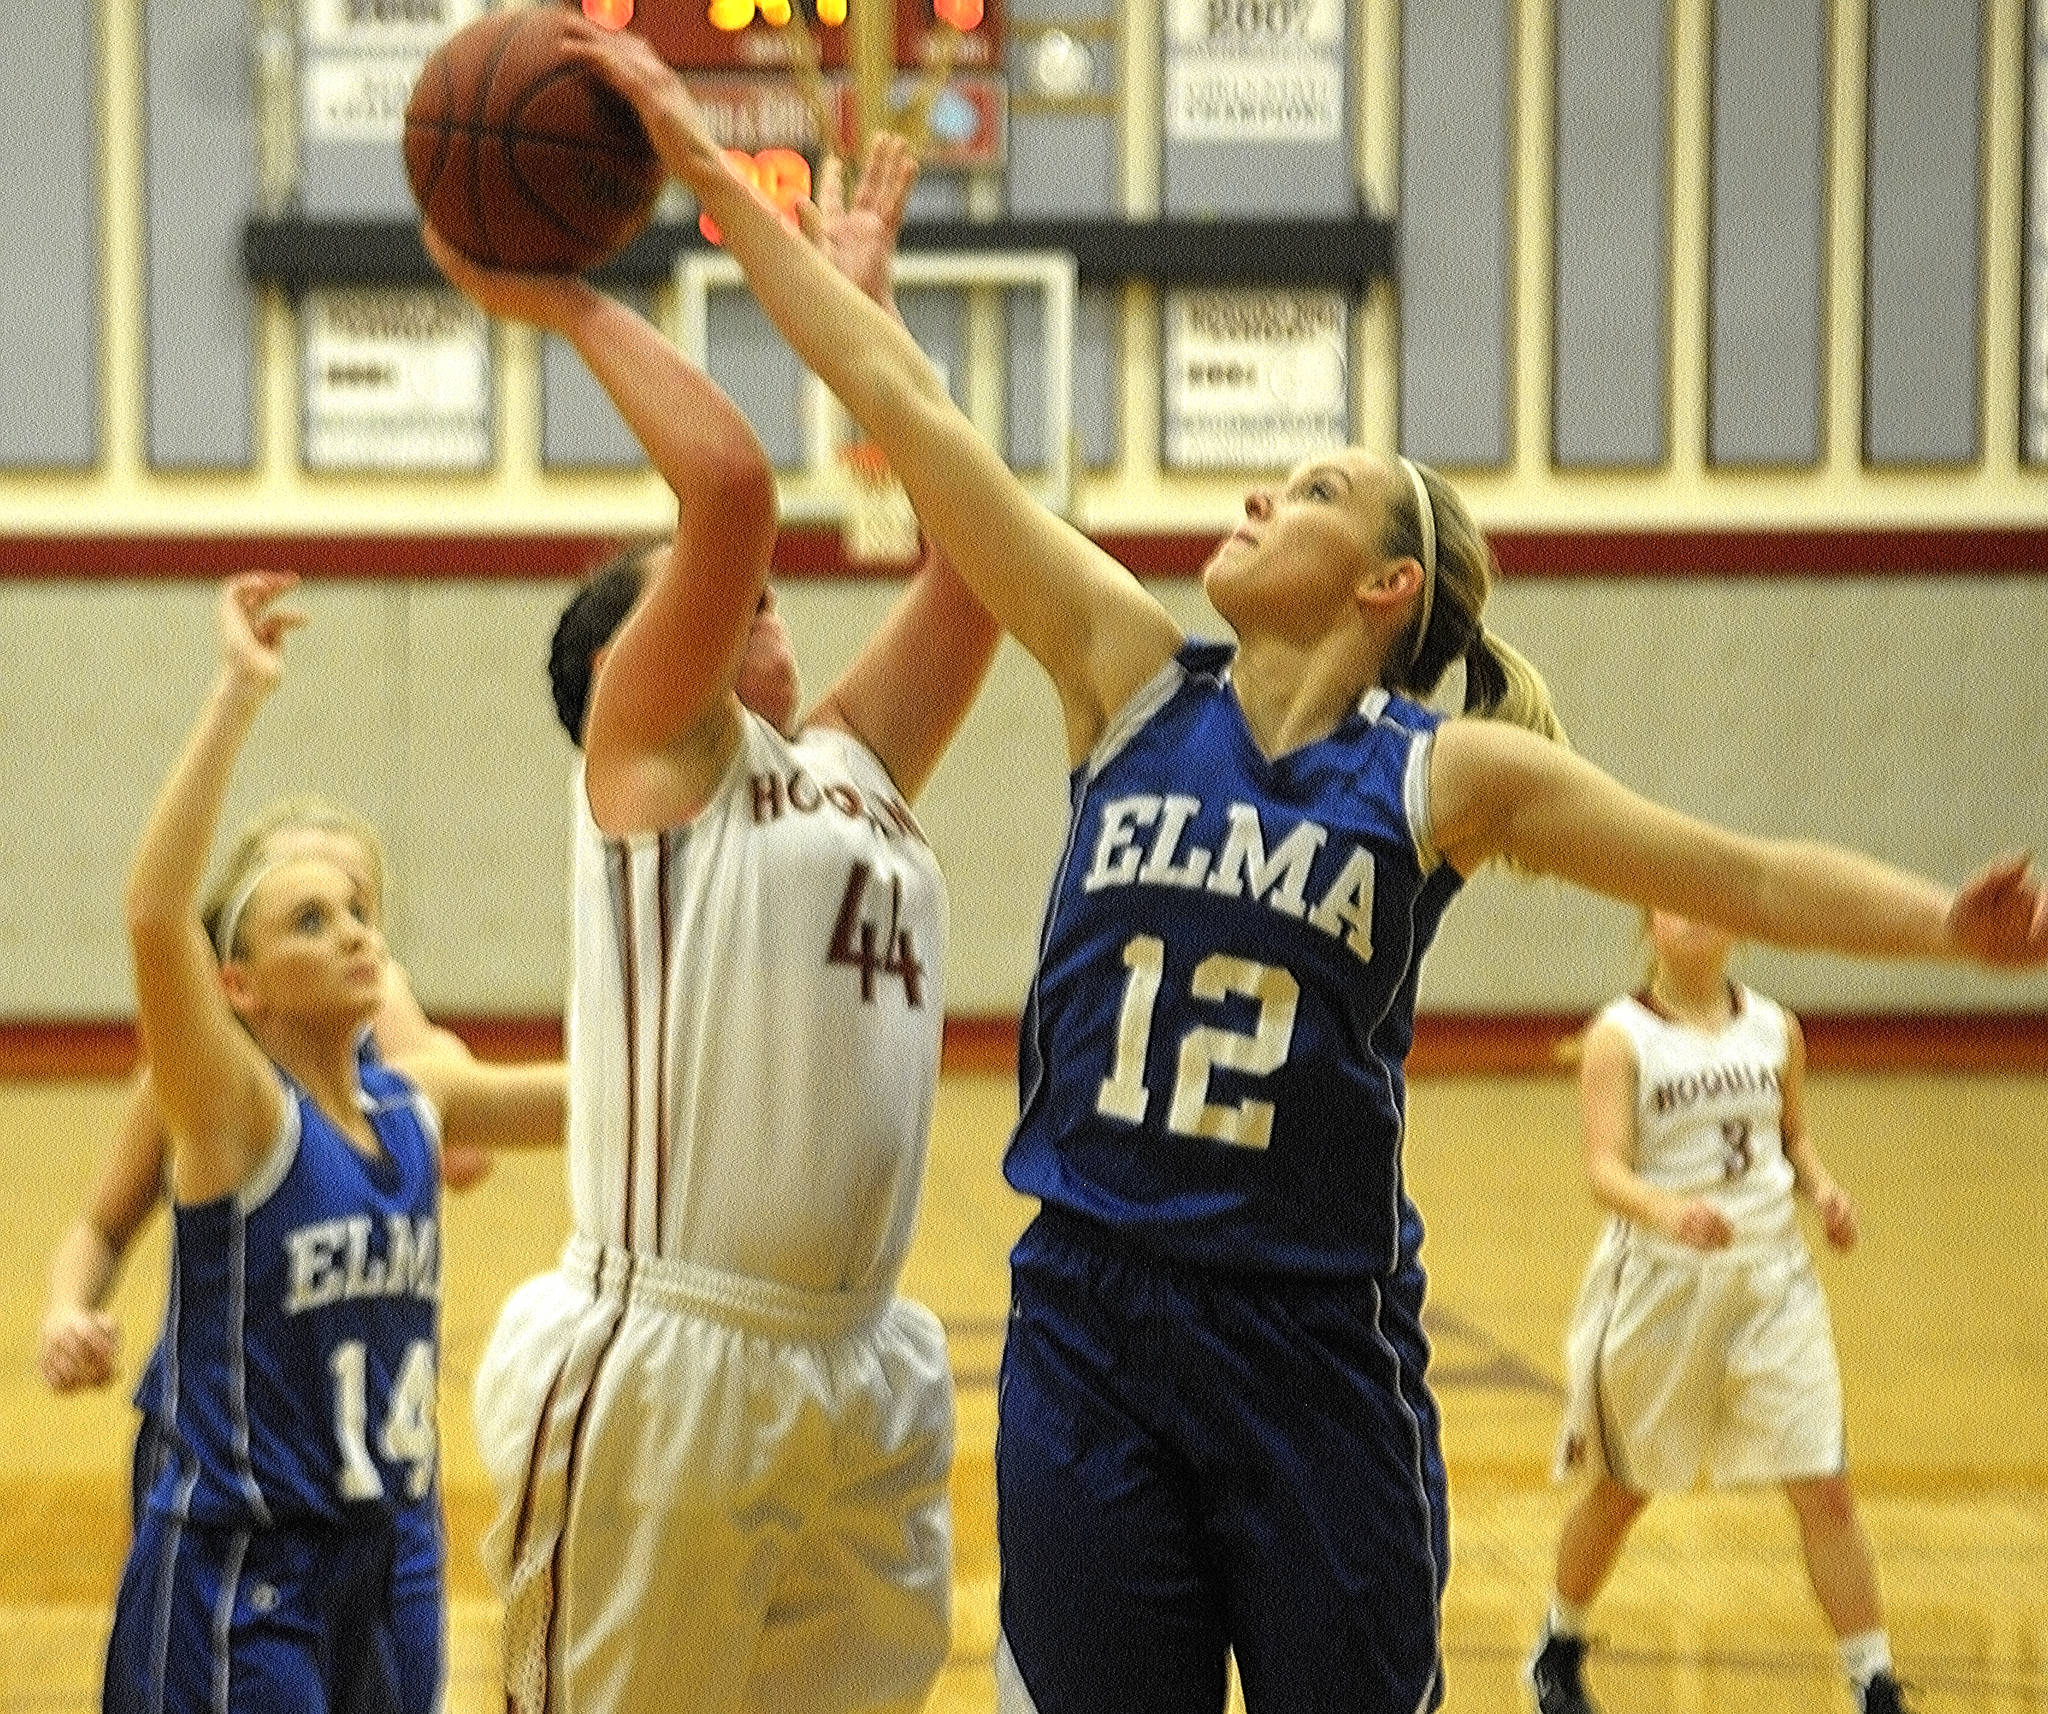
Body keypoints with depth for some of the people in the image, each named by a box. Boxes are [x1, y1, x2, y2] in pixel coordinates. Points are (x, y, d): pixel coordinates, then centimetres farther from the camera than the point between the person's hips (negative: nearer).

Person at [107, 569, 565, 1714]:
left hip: (390, 1566, 6)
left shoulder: (418, 1100, 6)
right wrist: (240, 694, -29)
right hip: (236, 1579, -6)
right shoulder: (234, 1113, -11)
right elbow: (153, 915, -28)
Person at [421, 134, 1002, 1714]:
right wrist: (565, 301, -5)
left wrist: (862, 306, 19)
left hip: (865, 1379, 7)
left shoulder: (854, 762, 18)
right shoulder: (647, 751, 0)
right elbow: (730, 483, -14)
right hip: (664, 1367, -7)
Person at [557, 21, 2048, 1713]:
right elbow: (905, 407, -1)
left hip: (1315, 1342, -2)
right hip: (1089, 1321, 2)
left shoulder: (1447, 774, -3)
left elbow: (1748, 876, -4)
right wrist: (710, 171, -1)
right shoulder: (1133, 677, 2)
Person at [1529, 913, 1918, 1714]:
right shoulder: (1620, 1037, -8)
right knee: (1621, 1491, 14)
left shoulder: (1775, 1029, 5)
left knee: (1826, 1491, -5)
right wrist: (1668, 1212, -39)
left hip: (1771, 1282, 3)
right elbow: (1606, 1167, -19)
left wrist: (1823, 1189, -2)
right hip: (1658, 1284, -3)